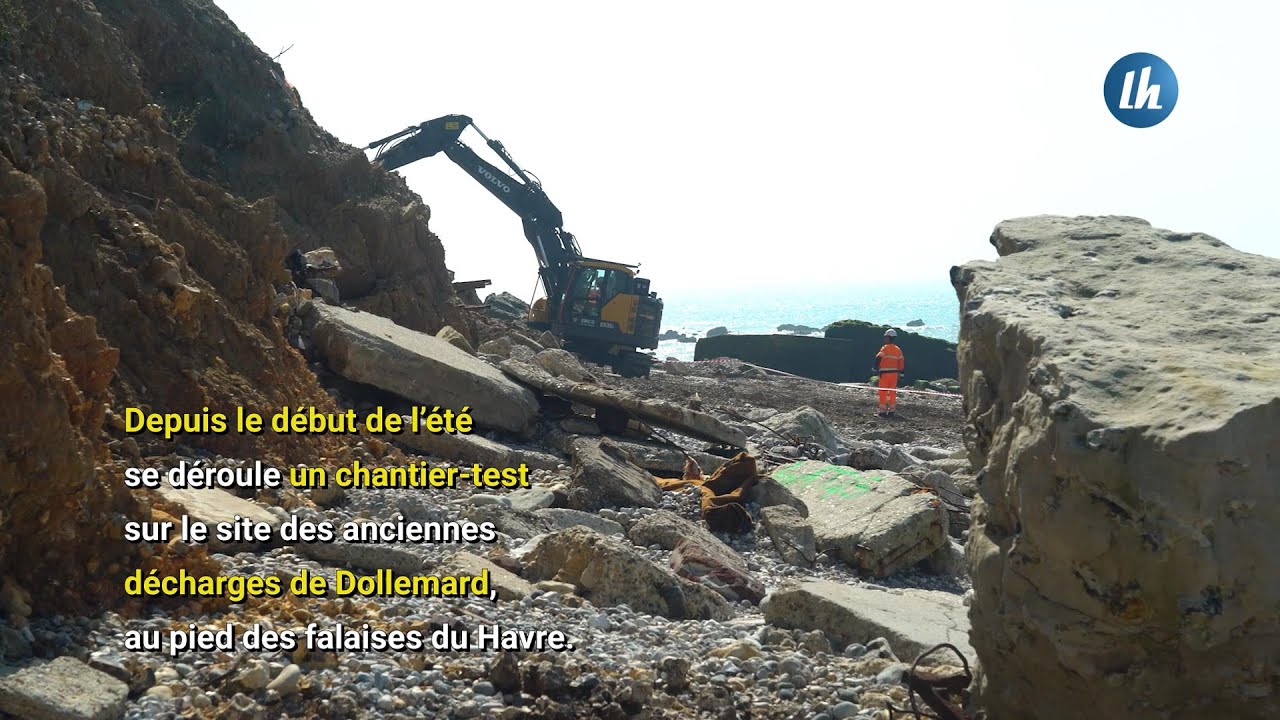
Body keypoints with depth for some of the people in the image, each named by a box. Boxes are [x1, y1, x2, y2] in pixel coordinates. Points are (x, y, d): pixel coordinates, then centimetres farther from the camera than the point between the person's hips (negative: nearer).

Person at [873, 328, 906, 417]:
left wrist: (875, 369, -13)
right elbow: (902, 362, 10)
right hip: (894, 373, 6)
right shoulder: (898, 350, 9)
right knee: (892, 392, 10)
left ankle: (883, 411, -2)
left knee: (883, 392, 0)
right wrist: (901, 374, 14)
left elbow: (878, 359, -19)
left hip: (885, 374, -6)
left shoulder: (885, 348, -9)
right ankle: (891, 411, 11)